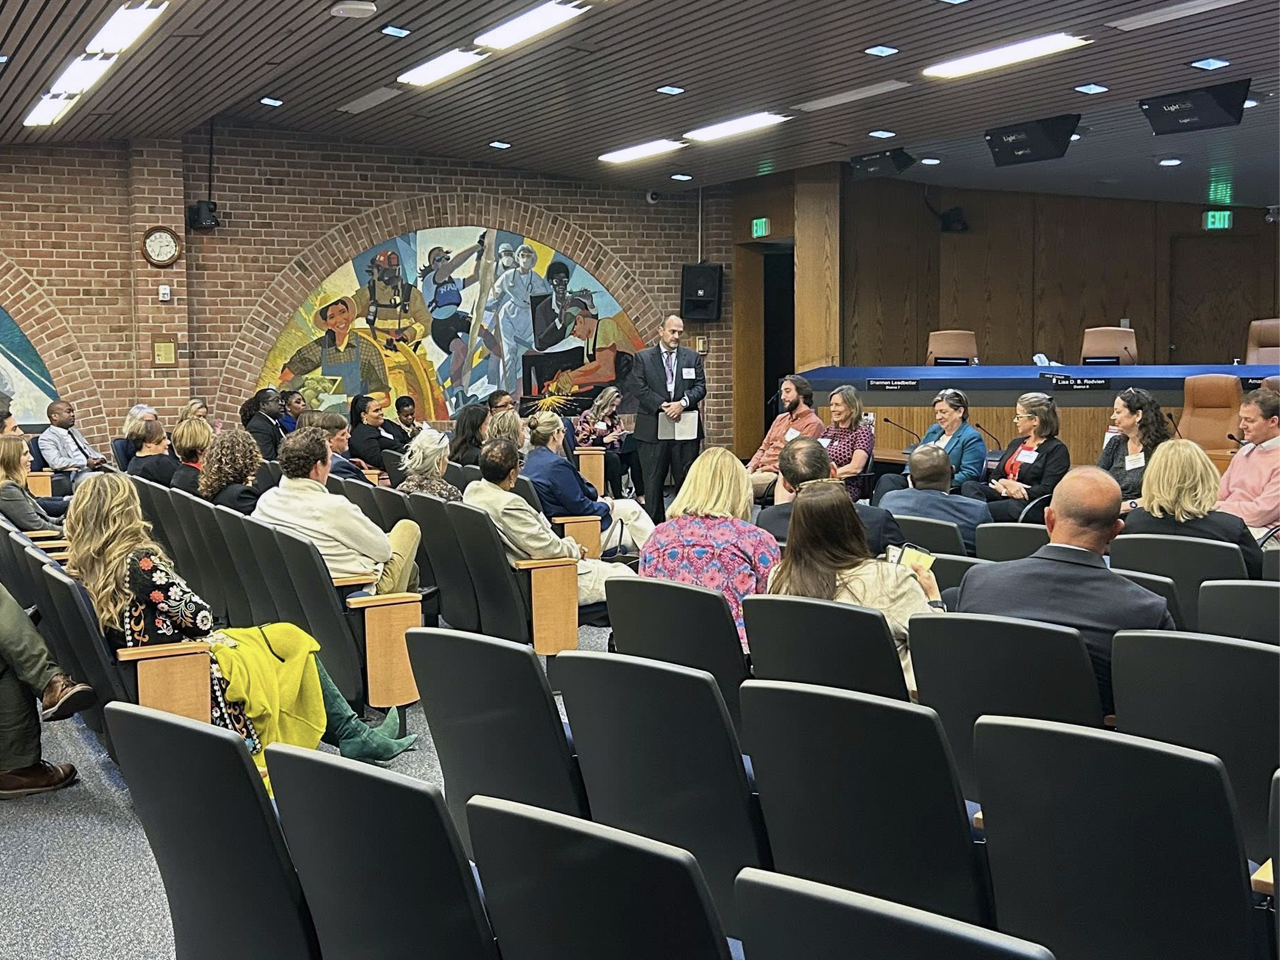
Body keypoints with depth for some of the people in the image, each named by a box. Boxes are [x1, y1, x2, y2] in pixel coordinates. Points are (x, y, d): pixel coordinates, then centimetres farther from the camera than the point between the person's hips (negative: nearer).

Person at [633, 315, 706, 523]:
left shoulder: (692, 357, 12)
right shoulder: (643, 357, 5)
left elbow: (700, 387, 4)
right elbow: (641, 389, -4)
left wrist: (683, 403, -13)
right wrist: (663, 406, -14)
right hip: (653, 428, -1)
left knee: (686, 479, 3)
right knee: (653, 481, 2)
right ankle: (655, 524, 9)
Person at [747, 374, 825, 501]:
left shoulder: (813, 423, -4)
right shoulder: (780, 419, 23)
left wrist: (764, 469, -14)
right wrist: (751, 468, 4)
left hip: (778, 475, -8)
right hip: (760, 469, 8)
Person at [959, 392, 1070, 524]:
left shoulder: (1057, 450, -1)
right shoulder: (1015, 443, 23)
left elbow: (1046, 489, -11)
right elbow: (995, 475, 17)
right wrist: (1007, 484, -8)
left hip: (1031, 506, -7)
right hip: (1005, 497, 7)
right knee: (969, 486, -20)